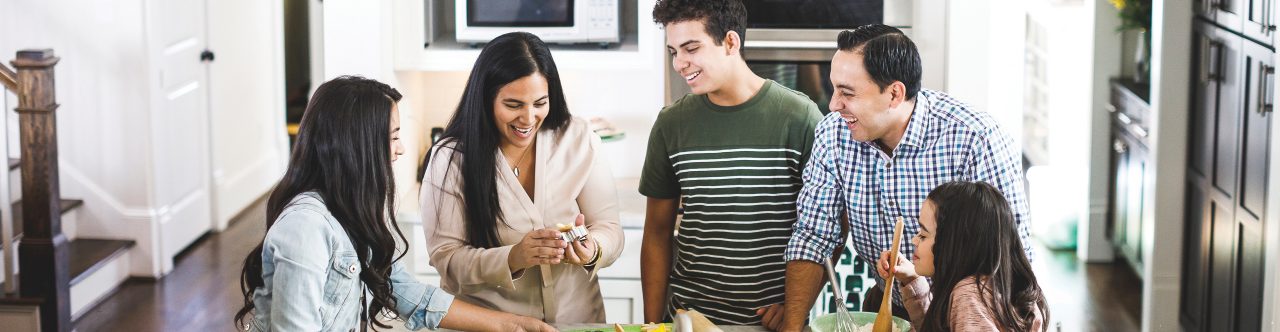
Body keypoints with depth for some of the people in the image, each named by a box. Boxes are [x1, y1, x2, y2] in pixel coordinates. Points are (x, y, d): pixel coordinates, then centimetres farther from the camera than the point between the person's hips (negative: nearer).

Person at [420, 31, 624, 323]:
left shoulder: (578, 140, 1)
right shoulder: (451, 158, -4)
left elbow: (609, 227, 1)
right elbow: (446, 259, -8)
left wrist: (593, 250, -20)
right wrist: (513, 258, -23)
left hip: (577, 318, 3)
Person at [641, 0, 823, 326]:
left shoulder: (799, 116, -9)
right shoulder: (672, 124, 0)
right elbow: (658, 234, 6)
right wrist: (652, 322, 1)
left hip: (774, 317, -2)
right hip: (687, 315, 2)